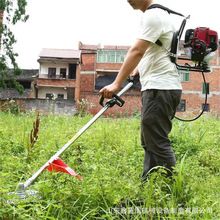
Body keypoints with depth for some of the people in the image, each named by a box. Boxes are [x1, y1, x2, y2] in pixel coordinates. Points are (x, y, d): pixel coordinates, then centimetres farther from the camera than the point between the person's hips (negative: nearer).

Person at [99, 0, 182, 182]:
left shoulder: (153, 15, -10)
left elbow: (137, 51, -19)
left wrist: (117, 83, -21)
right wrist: (139, 68, 25)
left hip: (160, 88, -11)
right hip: (158, 87, 11)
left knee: (157, 142, -10)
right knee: (150, 142, 11)